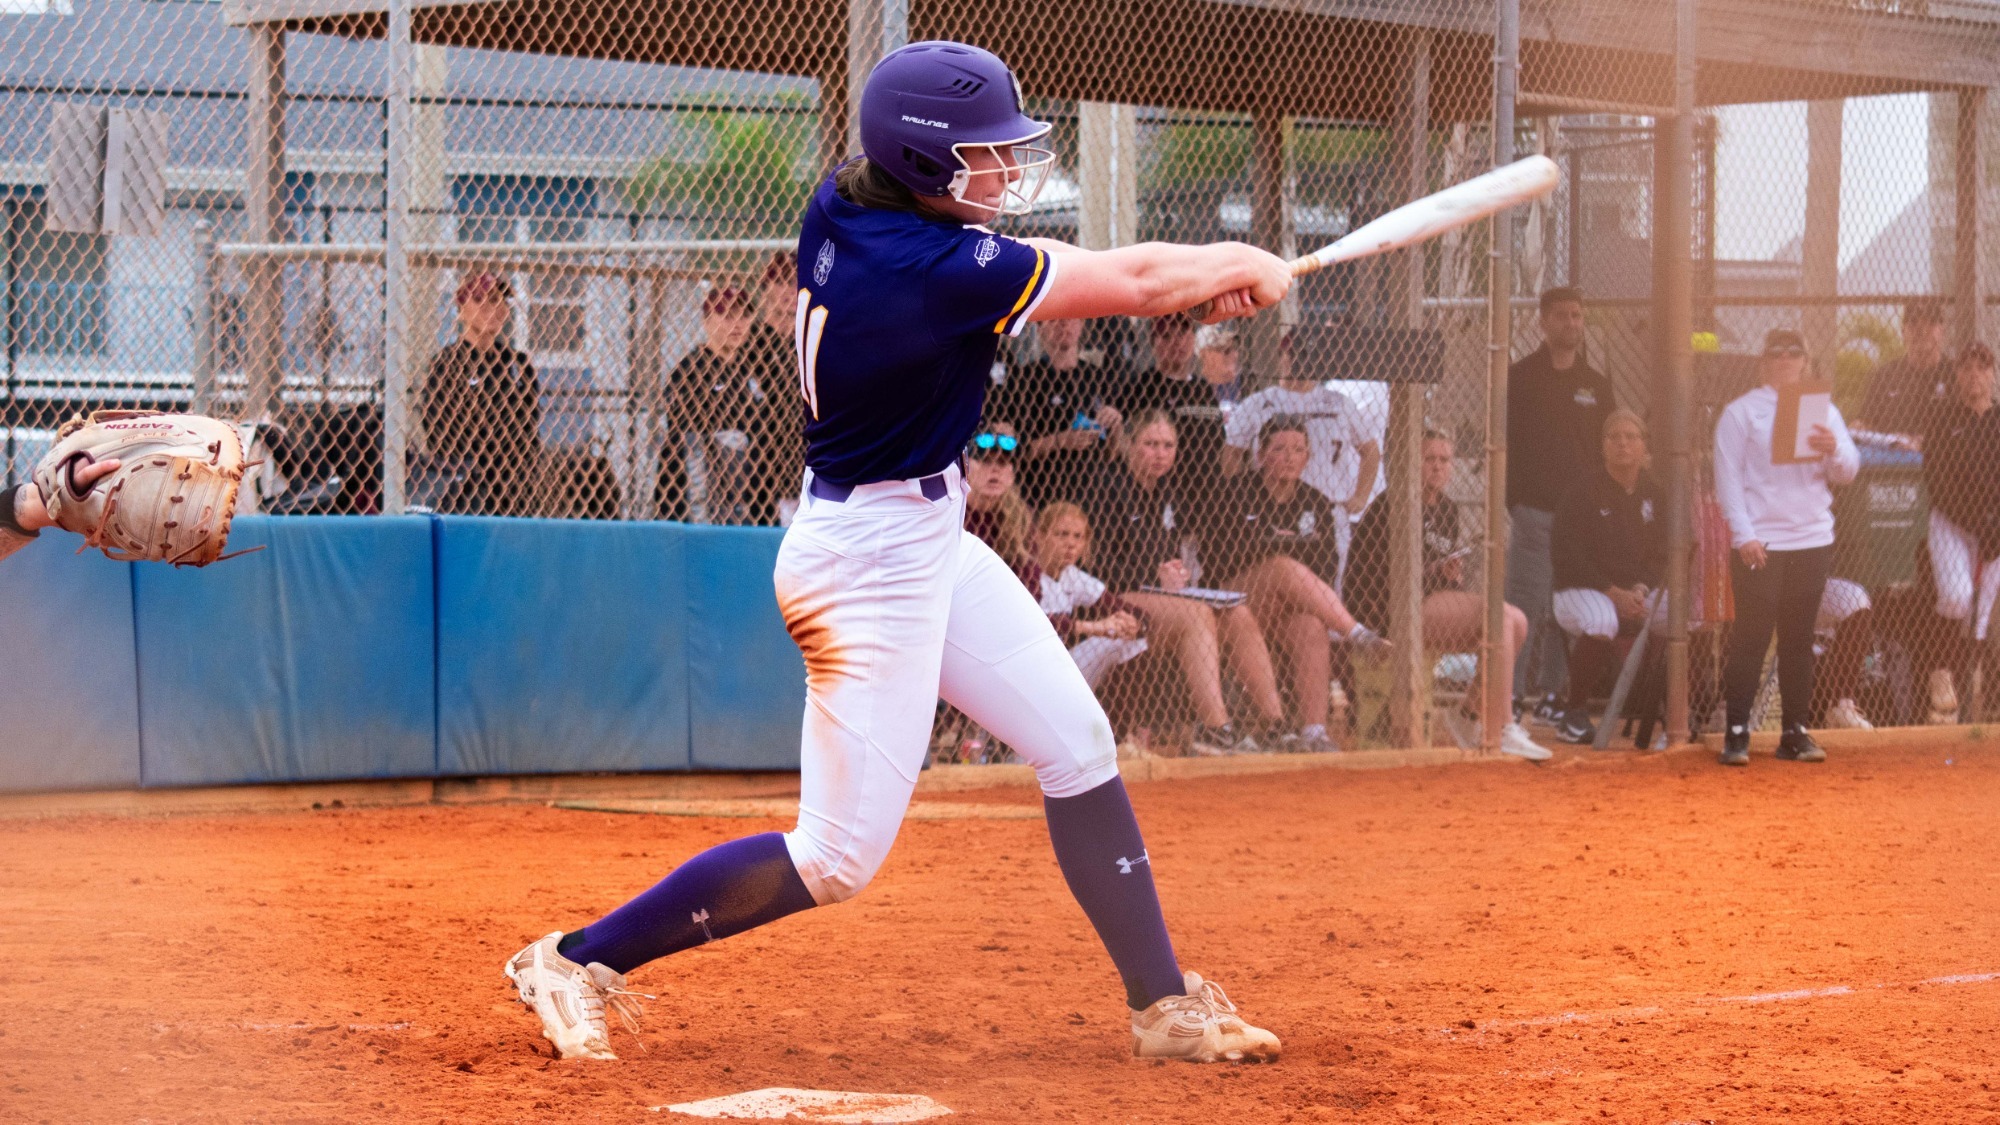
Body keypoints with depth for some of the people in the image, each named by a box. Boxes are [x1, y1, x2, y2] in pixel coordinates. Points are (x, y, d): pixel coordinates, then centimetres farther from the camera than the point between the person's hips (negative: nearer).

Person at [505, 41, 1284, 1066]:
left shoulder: (840, 208, -3)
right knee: (839, 856, -4)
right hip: (871, 562, -10)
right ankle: (579, 961, 4)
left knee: (1077, 747, 11)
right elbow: (1128, 284, -17)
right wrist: (1244, 267, 2)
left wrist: (1199, 277, 4)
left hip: (928, 536, 10)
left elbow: (986, 256, 13)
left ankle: (1165, 1007, 17)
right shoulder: (935, 272, -27)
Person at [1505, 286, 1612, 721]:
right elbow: (1502, 441, 1)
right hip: (1533, 507, -4)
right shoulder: (1520, 377, 4)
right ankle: (1511, 691, -7)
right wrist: (1510, 500, -8)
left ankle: (1549, 690, 8)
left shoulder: (1596, 384, 15)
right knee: (1526, 602, -9)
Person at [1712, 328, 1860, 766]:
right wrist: (1743, 535, -13)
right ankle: (1735, 734, -2)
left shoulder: (1824, 411, 12)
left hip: (1813, 539, 4)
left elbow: (1848, 472, 7)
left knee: (1799, 639, 7)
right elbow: (1727, 478, -4)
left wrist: (1834, 450, -16)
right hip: (1759, 544, -4)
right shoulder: (1740, 413, 1)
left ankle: (1795, 732, 11)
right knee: (1751, 637, -6)